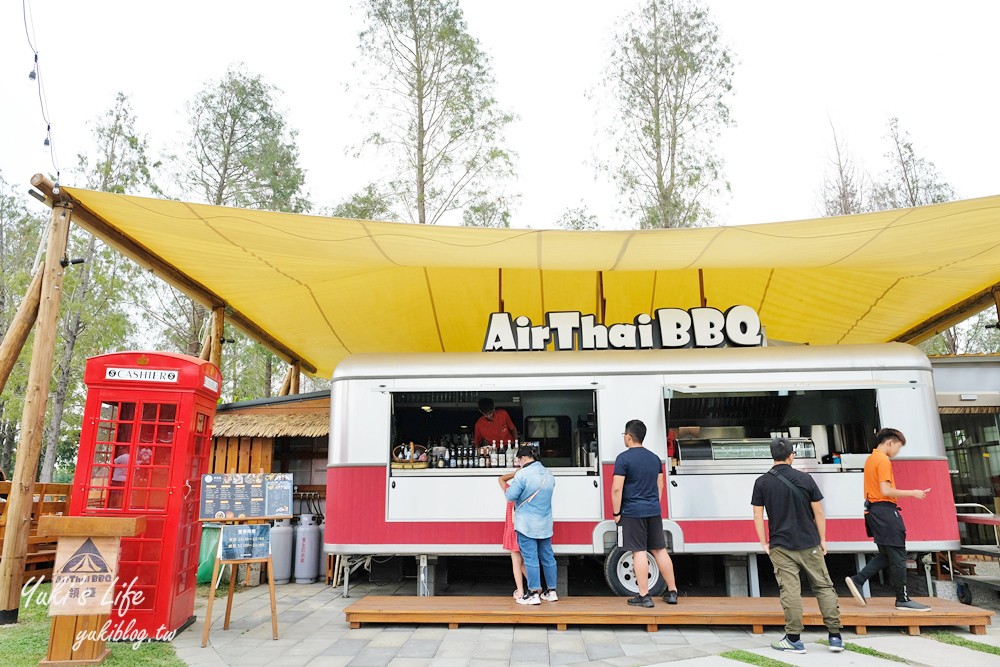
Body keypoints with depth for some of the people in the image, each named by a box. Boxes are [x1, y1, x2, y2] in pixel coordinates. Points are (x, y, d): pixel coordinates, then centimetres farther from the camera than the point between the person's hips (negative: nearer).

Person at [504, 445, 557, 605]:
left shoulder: (523, 474, -16)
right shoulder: (548, 473, 7)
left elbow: (511, 496, -16)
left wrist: (507, 491, 5)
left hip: (526, 525, -7)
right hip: (545, 525, 7)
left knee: (530, 558, -1)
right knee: (547, 556, 13)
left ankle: (534, 594, 2)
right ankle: (551, 591, 21)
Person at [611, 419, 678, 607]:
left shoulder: (624, 458, -11)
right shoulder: (654, 458, 11)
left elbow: (616, 488, -15)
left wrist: (616, 513, -6)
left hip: (633, 512, -6)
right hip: (654, 511, 6)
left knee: (639, 552, -1)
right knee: (659, 550, 13)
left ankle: (644, 596, 3)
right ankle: (672, 592, 19)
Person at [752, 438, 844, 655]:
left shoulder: (762, 482, -3)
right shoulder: (805, 479, -2)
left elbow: (758, 516, -3)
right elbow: (818, 512, 1)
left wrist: (764, 543, 5)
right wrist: (822, 539, 11)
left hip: (781, 546, -1)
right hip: (810, 544, 1)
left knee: (790, 591, -1)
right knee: (824, 587, 11)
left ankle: (794, 639, 3)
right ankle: (835, 636, 14)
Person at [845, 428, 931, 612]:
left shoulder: (870, 459, 17)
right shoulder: (883, 460, -13)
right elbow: (885, 491, -20)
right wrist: (912, 493, -12)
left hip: (873, 510, 10)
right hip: (885, 510, -10)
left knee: (886, 555, 13)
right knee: (898, 556, -2)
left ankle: (857, 580, 6)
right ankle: (903, 600, 5)